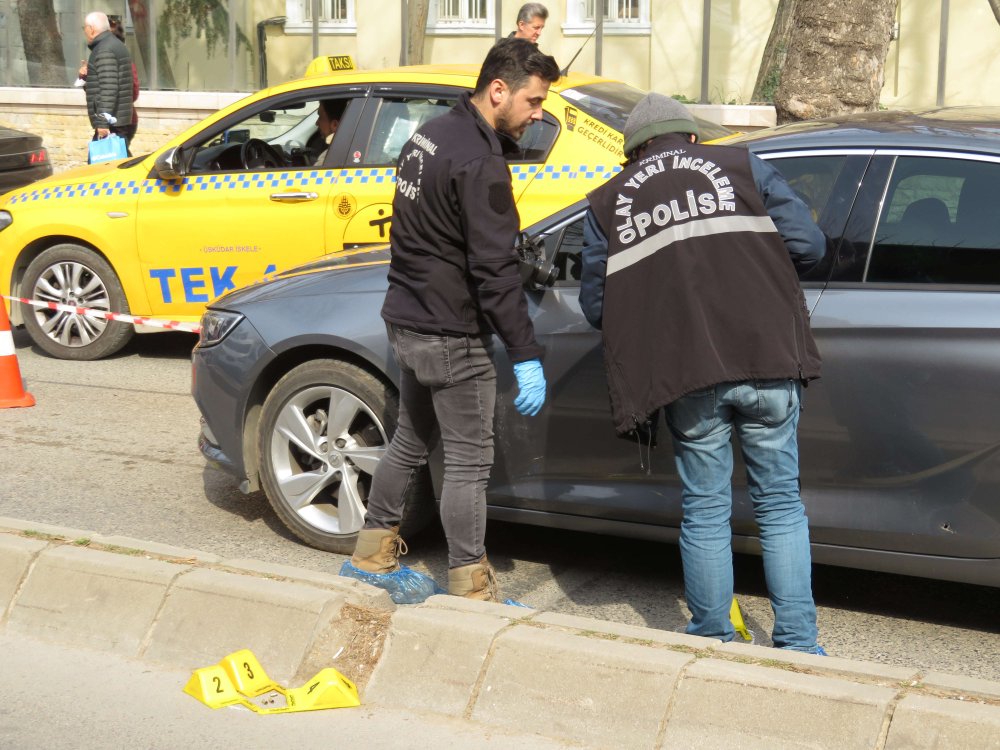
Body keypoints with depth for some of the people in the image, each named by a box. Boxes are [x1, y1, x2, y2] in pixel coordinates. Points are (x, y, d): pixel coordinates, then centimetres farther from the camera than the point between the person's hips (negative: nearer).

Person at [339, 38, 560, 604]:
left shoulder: (432, 134, 9)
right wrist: (527, 356, -22)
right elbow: (495, 270, -24)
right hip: (452, 334, -9)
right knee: (470, 460, -1)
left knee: (412, 440, 21)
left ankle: (373, 558, 31)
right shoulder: (480, 163, -21)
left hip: (409, 319, 10)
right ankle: (471, 590, 5)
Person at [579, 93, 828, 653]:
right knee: (781, 505, 11)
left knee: (706, 511, 13)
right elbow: (809, 245, 7)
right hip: (766, 362, 0)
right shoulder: (741, 166, 14)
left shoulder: (608, 201, 14)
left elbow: (596, 305, 12)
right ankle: (798, 645, 13)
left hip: (685, 376, 0)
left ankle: (713, 642, 21)